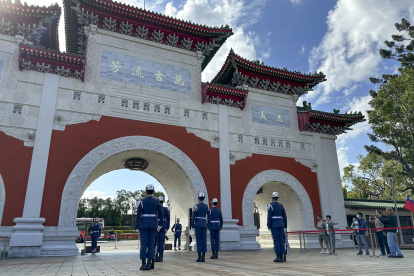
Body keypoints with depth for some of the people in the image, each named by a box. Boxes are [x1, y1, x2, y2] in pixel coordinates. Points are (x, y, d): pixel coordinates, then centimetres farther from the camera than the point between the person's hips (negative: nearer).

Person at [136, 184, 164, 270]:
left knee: (143, 244, 2)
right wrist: (160, 225, 7)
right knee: (151, 244, 6)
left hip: (143, 225, -2)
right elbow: (161, 213, 0)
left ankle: (143, 264, 1)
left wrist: (137, 227, -2)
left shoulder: (141, 201, -5)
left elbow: (138, 215, -8)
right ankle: (149, 264, 6)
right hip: (153, 225, 2)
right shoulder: (156, 201, 3)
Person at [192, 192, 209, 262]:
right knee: (204, 240, 3)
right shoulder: (206, 206, 8)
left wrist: (193, 225, -4)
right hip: (204, 224, 4)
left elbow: (193, 216, -9)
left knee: (198, 240, -2)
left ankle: (199, 257, -4)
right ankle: (203, 257, 2)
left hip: (198, 224, -4)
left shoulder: (196, 206, -7)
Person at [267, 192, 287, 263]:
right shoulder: (281, 206, 10)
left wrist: (269, 227, -8)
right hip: (281, 224, 5)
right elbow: (284, 217, 9)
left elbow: (269, 217, -12)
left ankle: (278, 257, -8)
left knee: (276, 240, -4)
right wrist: (285, 227, 13)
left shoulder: (270, 206, -6)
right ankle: (281, 257, 4)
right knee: (281, 240, 6)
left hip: (274, 224, -5)